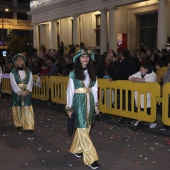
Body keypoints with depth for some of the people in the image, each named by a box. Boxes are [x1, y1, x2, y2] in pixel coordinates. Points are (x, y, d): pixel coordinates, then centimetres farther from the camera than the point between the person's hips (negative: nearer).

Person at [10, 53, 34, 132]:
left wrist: (26, 91, -18)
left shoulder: (28, 71, 5)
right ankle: (19, 124, 23)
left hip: (26, 92, 1)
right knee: (18, 108, 6)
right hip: (16, 92, -1)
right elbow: (13, 83, -9)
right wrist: (20, 92, -19)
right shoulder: (13, 72, -1)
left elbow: (30, 81, -4)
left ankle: (29, 126, -6)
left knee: (27, 108, -5)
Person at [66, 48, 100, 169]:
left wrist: (96, 105, 10)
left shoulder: (92, 73, 7)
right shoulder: (73, 73, -6)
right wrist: (69, 107, -3)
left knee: (83, 128, 13)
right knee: (83, 130, -4)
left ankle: (77, 149, 34)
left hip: (89, 102, 5)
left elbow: (94, 90, 10)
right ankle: (91, 158, -1)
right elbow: (70, 91, -4)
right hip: (79, 102, -5)